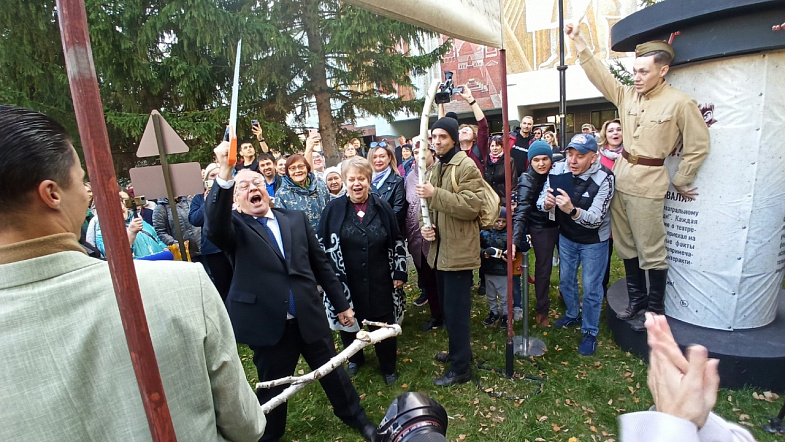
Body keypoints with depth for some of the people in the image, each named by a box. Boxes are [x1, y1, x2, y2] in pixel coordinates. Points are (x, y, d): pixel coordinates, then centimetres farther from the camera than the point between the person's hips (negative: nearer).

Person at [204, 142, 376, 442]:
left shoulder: (297, 218, 5)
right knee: (273, 387, 17)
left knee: (333, 373, 17)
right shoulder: (234, 227, -2)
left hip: (310, 317, 2)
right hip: (267, 324, -2)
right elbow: (214, 226, -28)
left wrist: (341, 304, 9)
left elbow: (321, 264, 8)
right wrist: (224, 175, -41)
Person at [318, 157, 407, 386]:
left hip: (379, 281, 0)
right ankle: (355, 358, 45)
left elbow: (397, 241, 4)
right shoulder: (334, 209, -4)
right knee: (347, 321, 16)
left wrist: (400, 272, 1)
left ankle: (388, 366, 33)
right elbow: (322, 244, 0)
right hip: (346, 281, 0)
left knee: (384, 324, 9)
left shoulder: (382, 207, -1)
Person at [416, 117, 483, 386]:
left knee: (456, 310, -1)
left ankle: (461, 368, 14)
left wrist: (435, 194, -25)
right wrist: (426, 226, 3)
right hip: (441, 249, 9)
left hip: (459, 250, -9)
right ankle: (458, 351, 38)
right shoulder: (437, 168, 15)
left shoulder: (466, 166, -12)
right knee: (447, 306, 20)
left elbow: (471, 205, -23)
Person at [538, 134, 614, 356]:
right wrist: (546, 203, -39)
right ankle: (573, 314, 47)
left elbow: (595, 219, -31)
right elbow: (541, 202, -14)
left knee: (591, 288, 6)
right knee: (566, 279, 20)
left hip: (593, 241, -4)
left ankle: (590, 332, 28)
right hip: (566, 236, 4)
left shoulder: (604, 178, -26)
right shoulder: (559, 169, -16)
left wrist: (572, 210, -50)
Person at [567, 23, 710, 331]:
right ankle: (637, 301, 30)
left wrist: (681, 182, 2)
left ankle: (655, 309, 21)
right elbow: (600, 75, 7)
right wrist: (579, 42, 3)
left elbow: (698, 147, -4)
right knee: (626, 247, 14)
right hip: (620, 176, 6)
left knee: (651, 251, 2)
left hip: (648, 183, -6)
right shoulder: (627, 95, 6)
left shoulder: (680, 103, -9)